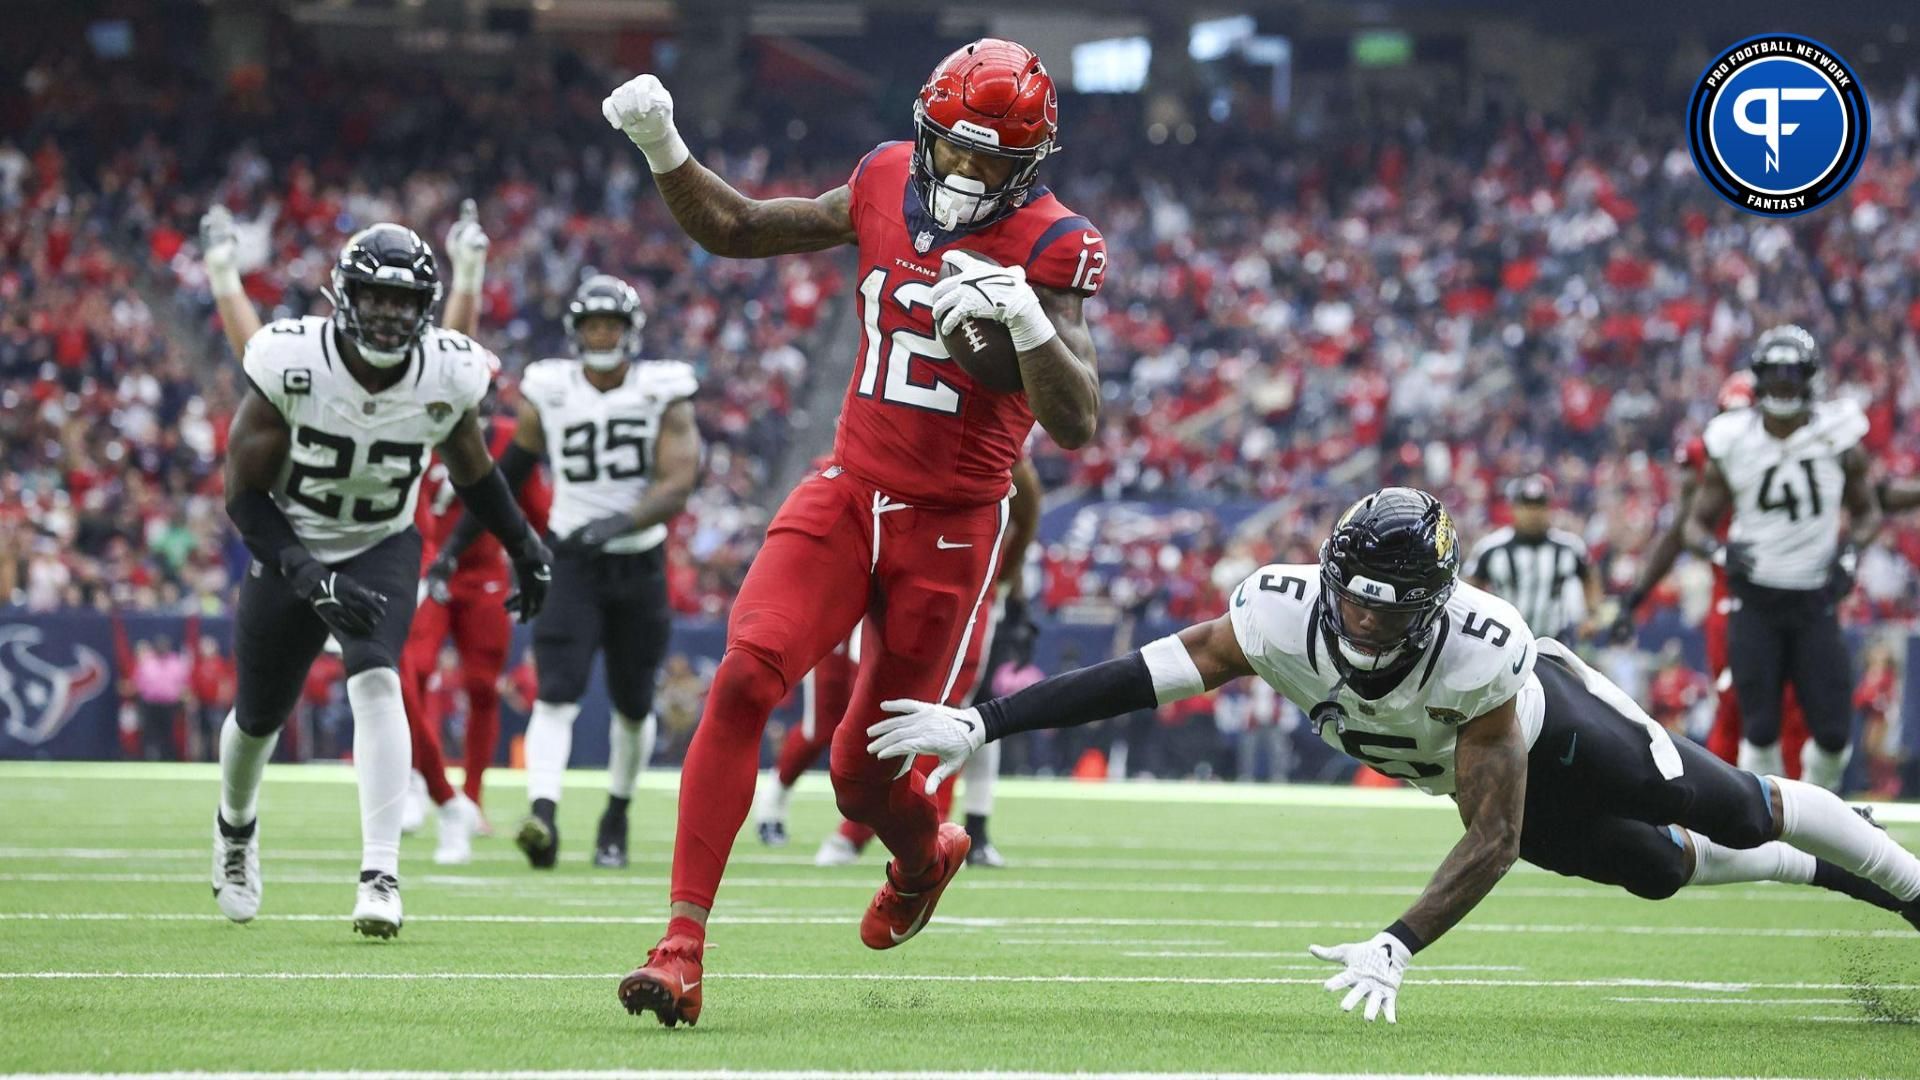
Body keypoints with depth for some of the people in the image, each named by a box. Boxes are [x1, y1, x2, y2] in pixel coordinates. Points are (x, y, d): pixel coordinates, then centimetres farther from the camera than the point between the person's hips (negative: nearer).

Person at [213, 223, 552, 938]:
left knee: (376, 683, -26)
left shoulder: (447, 376, -17)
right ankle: (236, 828, 48)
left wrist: (525, 548, 12)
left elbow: (471, 469, 6)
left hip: (381, 550, 0)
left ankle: (381, 874, -30)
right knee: (258, 717, 14)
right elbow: (244, 494, -19)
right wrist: (308, 578, -30)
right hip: (290, 551, 0)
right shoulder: (291, 364, -26)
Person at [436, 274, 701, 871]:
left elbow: (678, 482, -16)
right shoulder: (548, 396, -1)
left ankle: (617, 816, 32)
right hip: (573, 560, 0)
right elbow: (507, 474, 11)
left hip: (639, 562, 0)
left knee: (633, 704, 11)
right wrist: (455, 544, 10)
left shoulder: (664, 394, -5)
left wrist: (622, 523, -33)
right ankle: (543, 813, -33)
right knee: (557, 693, -18)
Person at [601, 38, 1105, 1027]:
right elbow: (734, 231, 16)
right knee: (745, 679, -20)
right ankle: (682, 944, -20)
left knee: (865, 778, 3)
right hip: (847, 496, 3)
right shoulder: (886, 185, 2)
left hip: (950, 530, -3)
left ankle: (923, 856, 43)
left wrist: (1024, 315, -34)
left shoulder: (1050, 246, -11)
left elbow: (1075, 425, -20)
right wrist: (662, 148, 1)